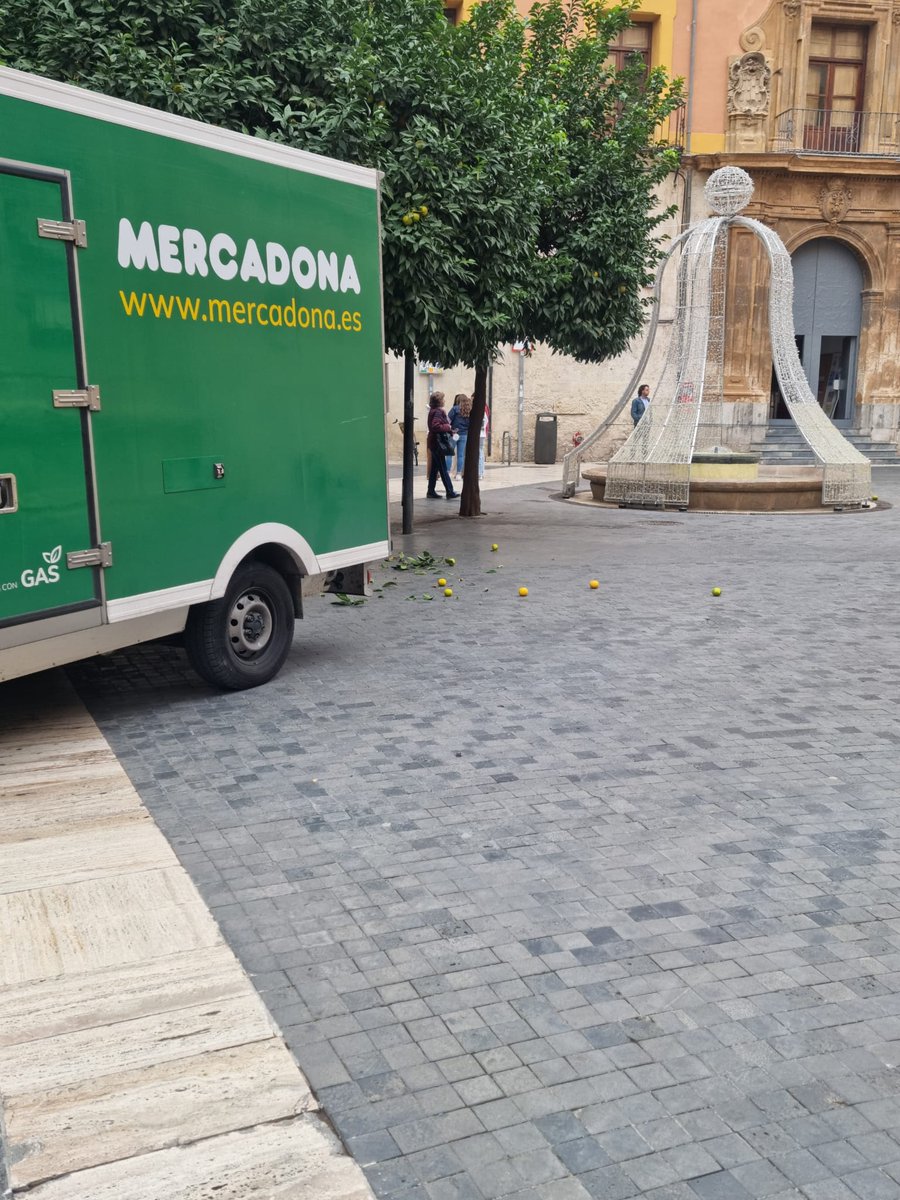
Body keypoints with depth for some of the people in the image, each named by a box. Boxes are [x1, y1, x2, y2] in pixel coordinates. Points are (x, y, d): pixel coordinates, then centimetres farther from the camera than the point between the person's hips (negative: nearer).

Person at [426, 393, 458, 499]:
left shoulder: (434, 411, 14)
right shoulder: (438, 412, -17)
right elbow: (435, 426, -29)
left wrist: (449, 430, 10)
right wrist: (447, 427, -16)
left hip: (434, 443, 10)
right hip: (437, 443, -10)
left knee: (434, 468, 12)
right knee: (443, 469, -7)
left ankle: (431, 492, 16)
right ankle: (450, 492, -5)